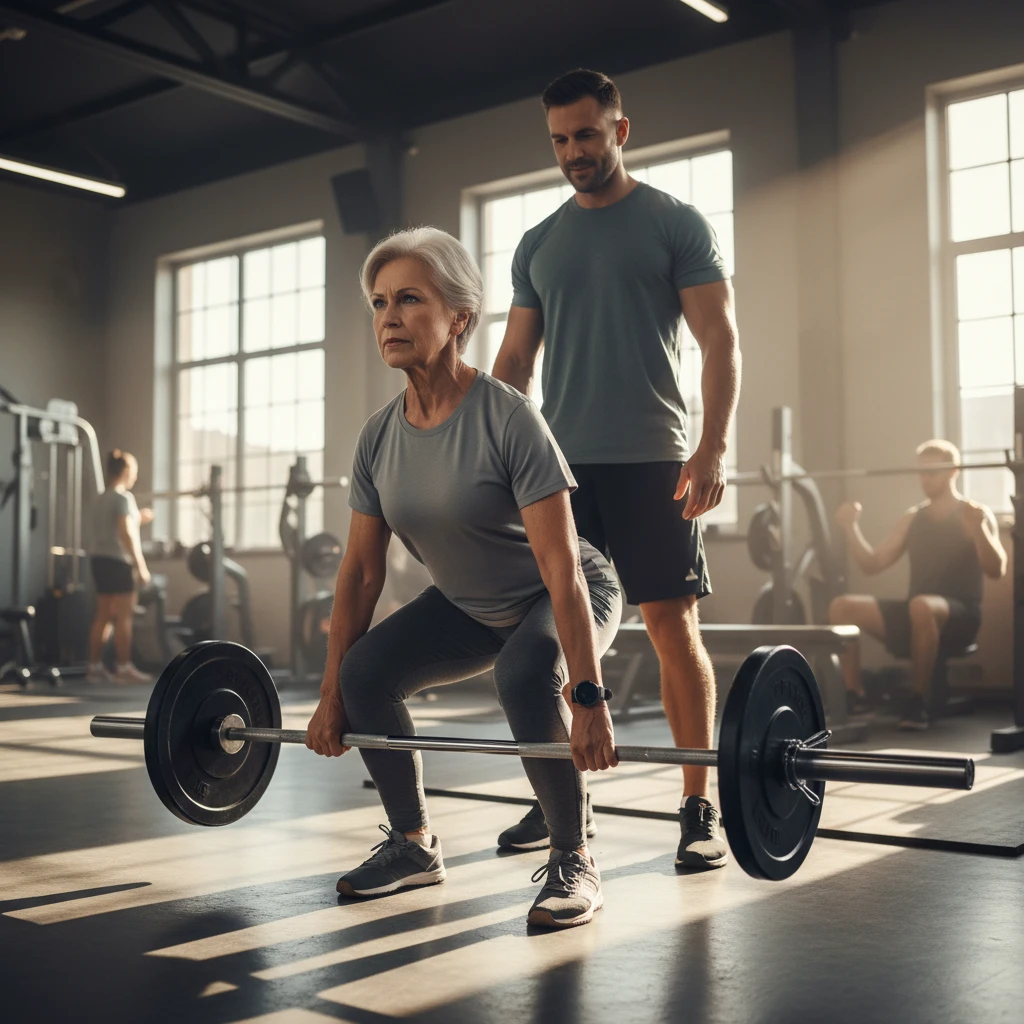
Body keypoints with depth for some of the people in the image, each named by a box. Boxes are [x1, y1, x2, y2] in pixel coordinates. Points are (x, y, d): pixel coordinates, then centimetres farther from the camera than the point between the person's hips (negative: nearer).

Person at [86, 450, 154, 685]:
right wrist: (141, 565, -17)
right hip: (117, 562, -9)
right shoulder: (123, 497, -10)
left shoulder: (101, 499, 17)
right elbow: (126, 534, -18)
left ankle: (95, 667, 9)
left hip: (100, 560, 9)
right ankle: (124, 668, -7)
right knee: (123, 617, -7)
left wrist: (137, 519, 23)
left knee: (103, 616, 9)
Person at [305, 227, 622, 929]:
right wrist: (331, 696, -2)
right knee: (365, 673, -11)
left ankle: (574, 863, -14)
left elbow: (562, 570, -31)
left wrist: (589, 700, -35)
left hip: (563, 599, -6)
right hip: (469, 605, 6)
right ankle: (414, 846, 10)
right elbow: (362, 571, -3)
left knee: (526, 678, -35)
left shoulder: (507, 419, -28)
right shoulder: (379, 437, -9)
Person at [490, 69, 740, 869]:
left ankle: (700, 809, 3)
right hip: (558, 462, 5)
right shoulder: (539, 246, 15)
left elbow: (719, 341, -5)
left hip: (648, 461, -4)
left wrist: (712, 450, -17)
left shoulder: (677, 225, 3)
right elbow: (514, 362, 16)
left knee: (673, 625, -6)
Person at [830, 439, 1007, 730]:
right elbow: (873, 564, 14)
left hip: (960, 616, -5)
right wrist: (851, 527, 1)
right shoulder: (912, 518, 15)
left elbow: (996, 570, -12)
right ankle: (854, 698, -13)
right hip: (915, 614, 5)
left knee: (921, 606, -42)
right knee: (842, 607, -16)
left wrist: (978, 528, -26)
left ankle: (918, 702, -30)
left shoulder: (977, 514, 0)